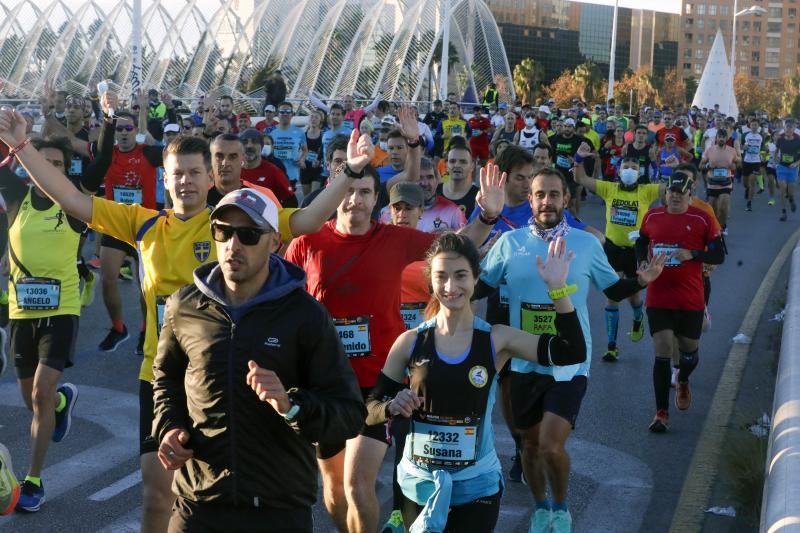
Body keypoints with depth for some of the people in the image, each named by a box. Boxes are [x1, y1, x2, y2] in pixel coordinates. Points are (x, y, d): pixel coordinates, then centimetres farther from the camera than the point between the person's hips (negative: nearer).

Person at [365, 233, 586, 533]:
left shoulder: (496, 340, -5)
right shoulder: (410, 342, -5)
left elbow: (572, 353, -13)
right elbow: (370, 410, 0)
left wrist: (557, 290, -19)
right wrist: (392, 408, -21)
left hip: (477, 486, -1)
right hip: (418, 483, 1)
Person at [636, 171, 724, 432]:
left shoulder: (702, 219, -4)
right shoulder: (652, 217, 4)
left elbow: (719, 255, -3)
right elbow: (641, 244, 21)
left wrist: (692, 254, -19)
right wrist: (645, 261, 1)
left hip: (691, 300, 0)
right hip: (658, 298, 0)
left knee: (689, 349, 15)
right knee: (662, 353, -7)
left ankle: (683, 381, 51)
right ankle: (661, 413, -1)